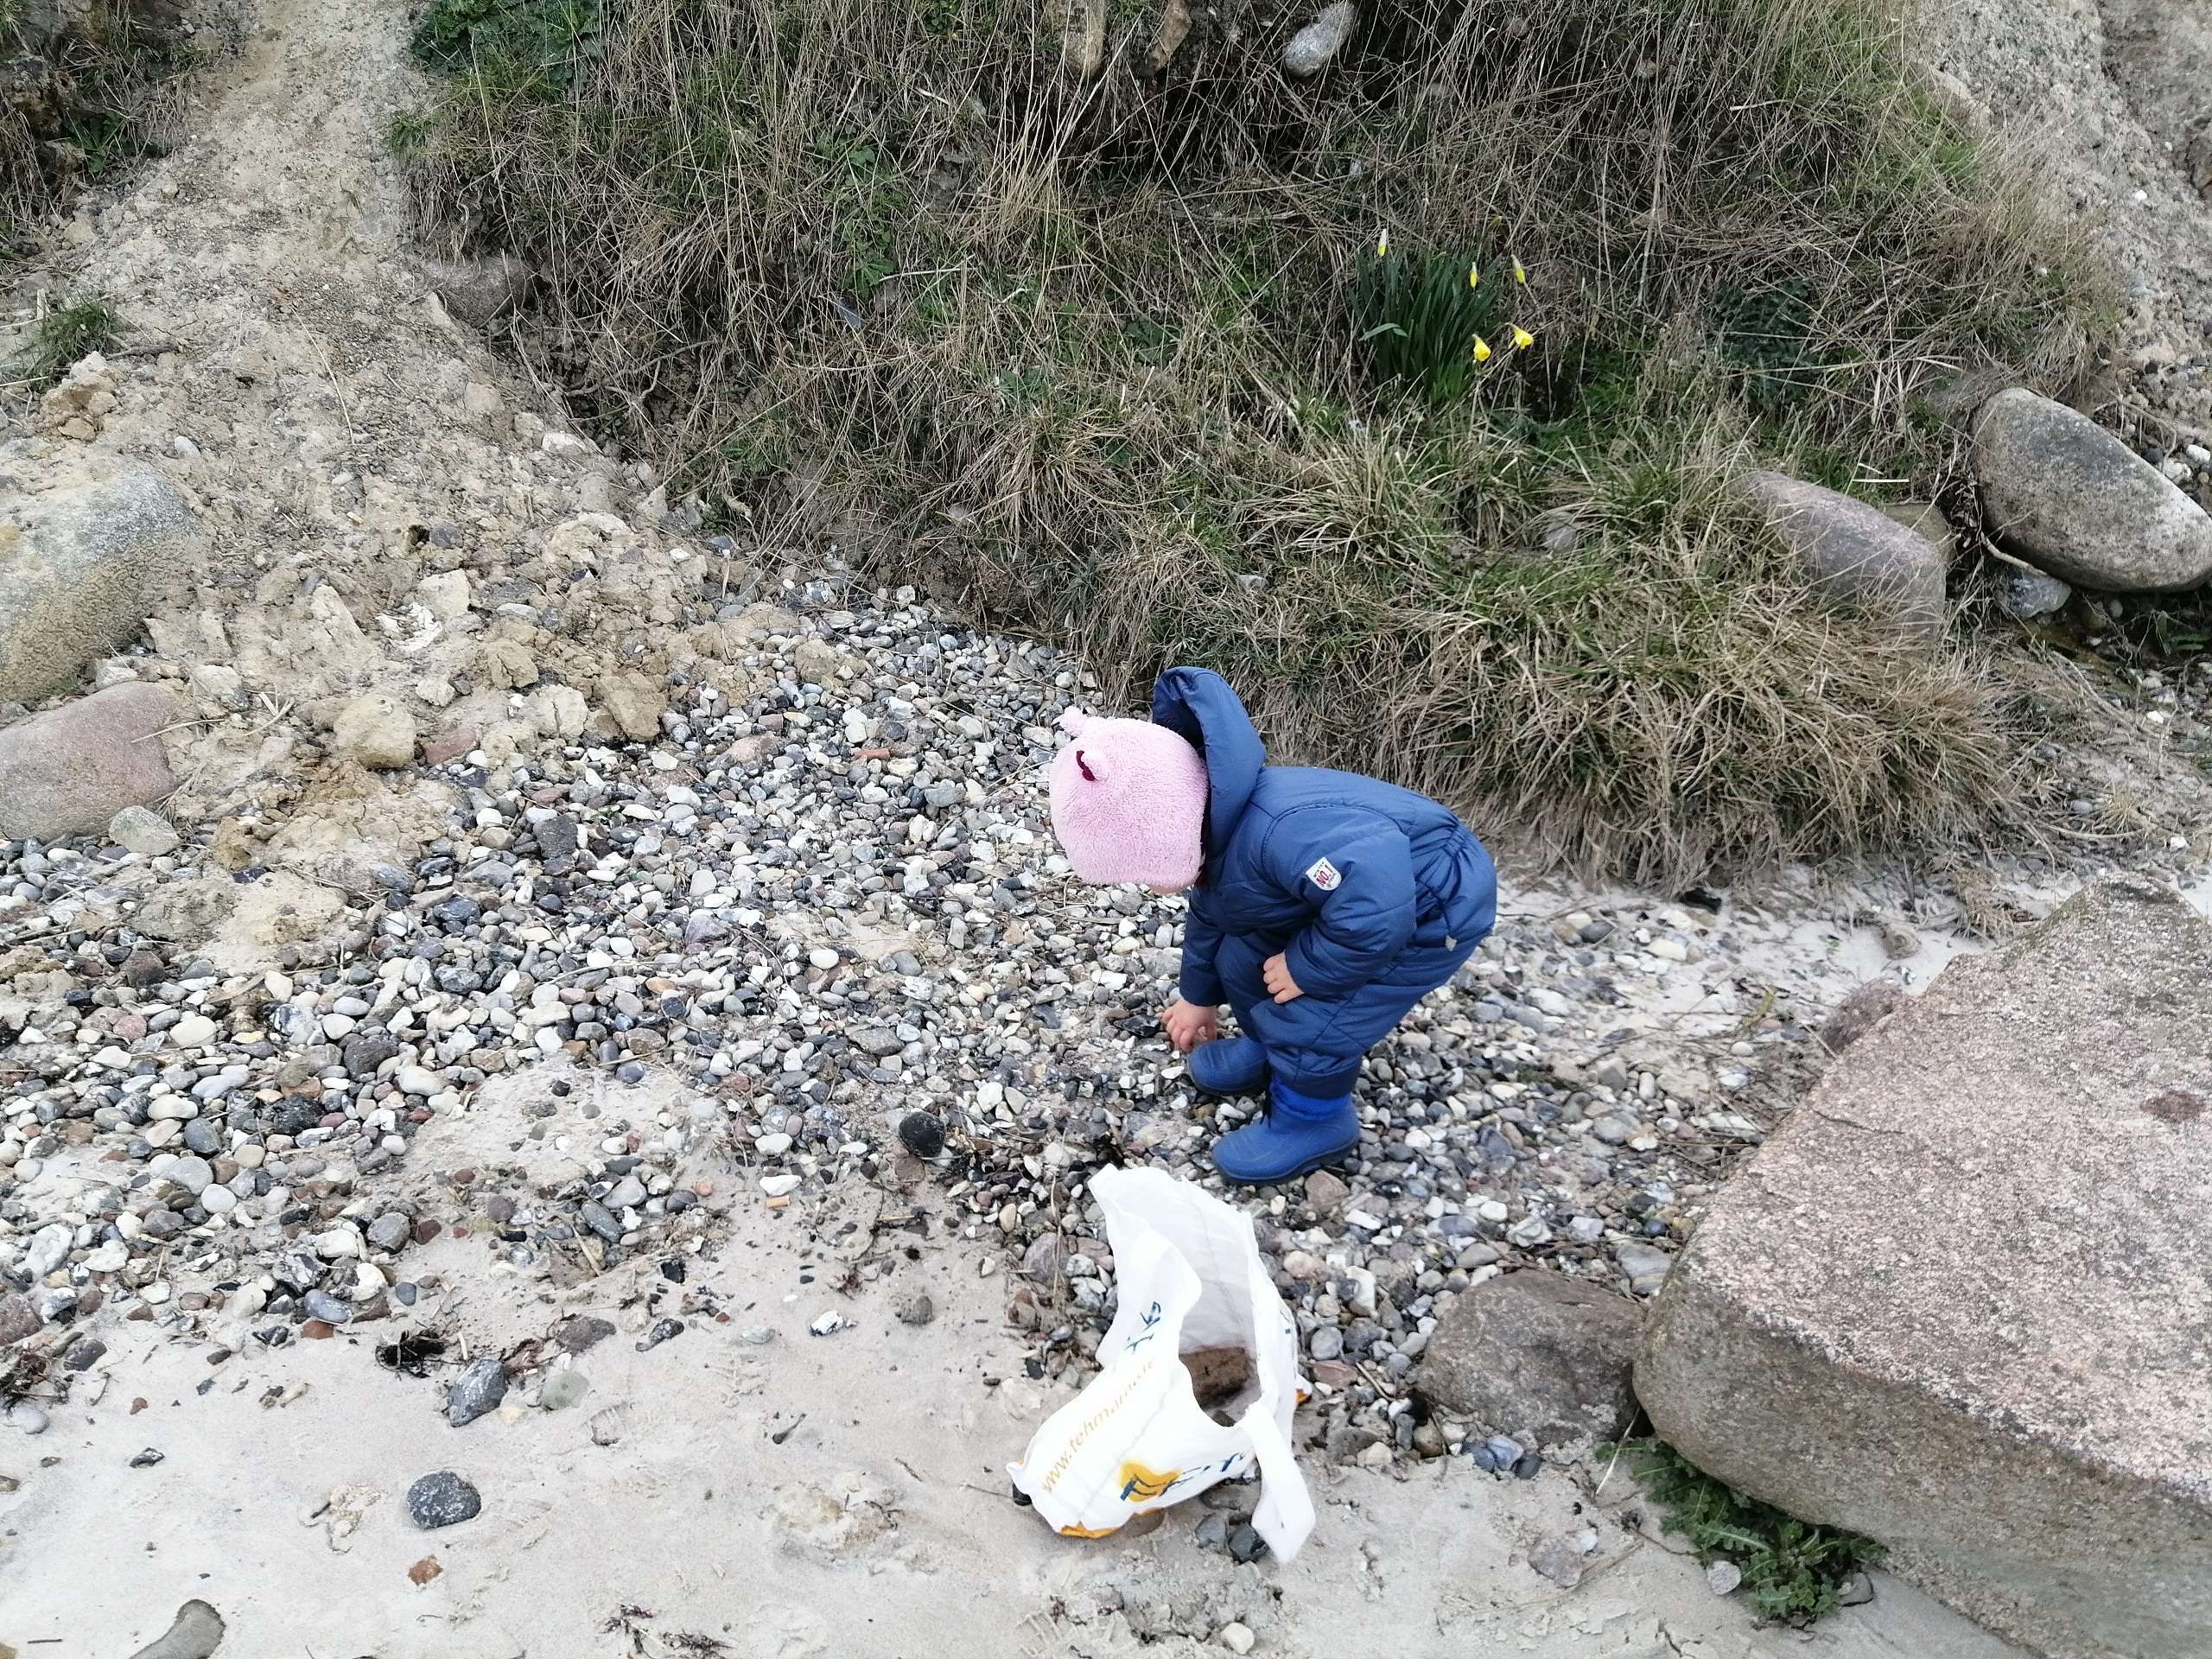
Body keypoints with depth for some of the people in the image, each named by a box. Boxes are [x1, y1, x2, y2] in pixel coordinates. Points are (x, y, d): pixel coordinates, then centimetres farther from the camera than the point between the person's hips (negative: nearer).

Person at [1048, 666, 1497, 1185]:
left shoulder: (1273, 834, -40)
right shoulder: (1212, 836, -4)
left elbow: (1378, 894, -49)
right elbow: (1208, 919, 16)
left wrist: (1307, 967, -32)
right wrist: (1199, 996, 33)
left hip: (1437, 907, -9)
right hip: (1367, 890, 9)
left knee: (1306, 1019, -13)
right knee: (1240, 960, 13)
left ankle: (1314, 1122, 14)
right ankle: (1273, 1051, 38)